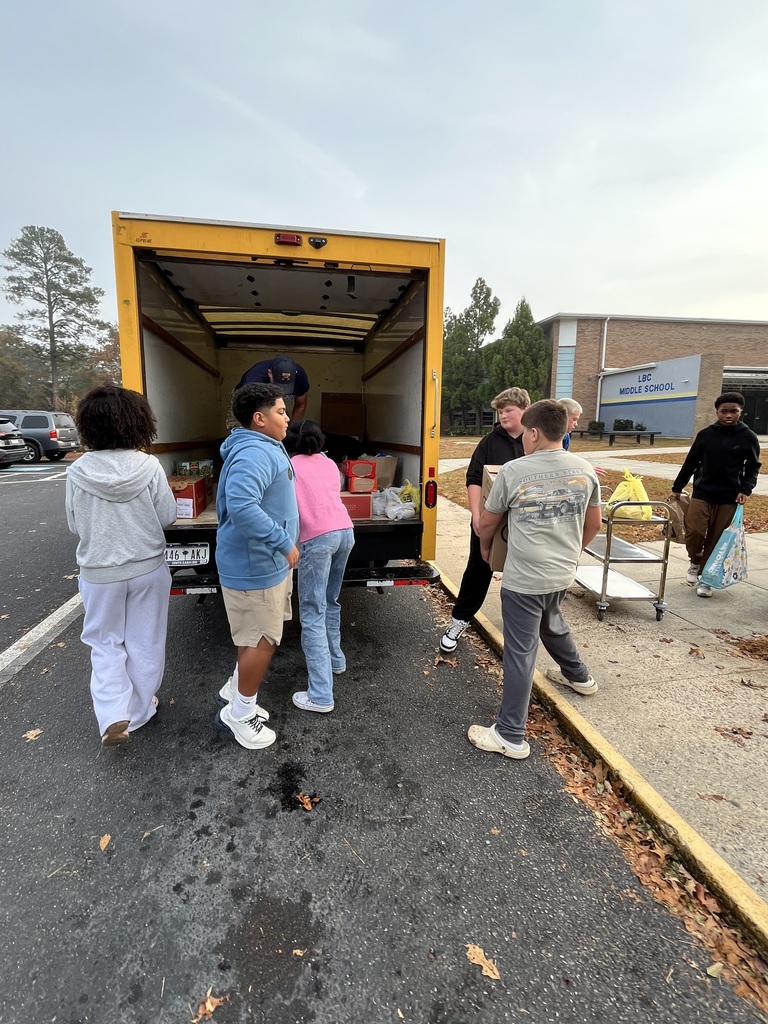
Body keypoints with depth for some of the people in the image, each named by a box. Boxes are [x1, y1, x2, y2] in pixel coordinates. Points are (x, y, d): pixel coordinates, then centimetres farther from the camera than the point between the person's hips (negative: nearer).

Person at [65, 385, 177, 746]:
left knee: (106, 643, 18)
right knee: (145, 642, 16)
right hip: (147, 568, 0)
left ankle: (113, 716, 5)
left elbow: (76, 526, -2)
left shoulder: (78, 472, -12)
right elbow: (168, 517, -8)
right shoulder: (149, 466, -15)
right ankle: (139, 711, 31)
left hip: (99, 572, 0)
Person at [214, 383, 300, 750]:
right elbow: (241, 507, -39)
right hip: (255, 566, -11)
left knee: (256, 635, 23)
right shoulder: (255, 454, -24)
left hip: (262, 561, 11)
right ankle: (239, 714, 22)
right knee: (263, 639, 3)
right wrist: (284, 542, -31)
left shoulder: (264, 448, 12)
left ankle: (237, 690, 41)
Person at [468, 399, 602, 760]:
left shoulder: (513, 471, -13)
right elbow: (594, 523, 12)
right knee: (553, 625, 33)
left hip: (523, 578, -6)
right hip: (562, 574, 6)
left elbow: (487, 521, -1)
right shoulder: (585, 470, 1)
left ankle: (510, 736, 11)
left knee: (520, 653, 1)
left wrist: (485, 547, 20)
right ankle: (577, 675, 56)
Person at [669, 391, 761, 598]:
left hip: (729, 498, 0)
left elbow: (753, 467, 8)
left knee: (717, 540, 3)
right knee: (694, 531, -14)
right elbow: (690, 463, 7)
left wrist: (745, 489, -8)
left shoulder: (748, 437, 0)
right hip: (702, 493, 0)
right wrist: (677, 489, 9)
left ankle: (706, 578, 17)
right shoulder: (705, 434, 1)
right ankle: (695, 562, 16)